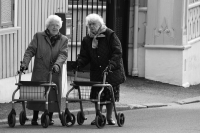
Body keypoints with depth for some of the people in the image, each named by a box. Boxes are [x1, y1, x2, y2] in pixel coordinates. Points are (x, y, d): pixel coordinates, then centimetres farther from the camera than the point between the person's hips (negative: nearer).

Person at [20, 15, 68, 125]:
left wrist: (57, 64, -25)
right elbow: (30, 51, 0)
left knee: (53, 95, 0)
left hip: (55, 73, 1)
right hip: (39, 73, -1)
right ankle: (34, 118, 5)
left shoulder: (63, 40, 8)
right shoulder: (38, 36, 6)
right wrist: (25, 63, -16)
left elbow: (63, 54, -6)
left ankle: (50, 118, 10)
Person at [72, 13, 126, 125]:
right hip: (96, 72, 3)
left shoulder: (110, 35, -8)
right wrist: (78, 63, -14)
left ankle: (109, 117, 15)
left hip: (112, 71, -3)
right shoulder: (87, 39, 7)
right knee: (97, 95, 1)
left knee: (111, 94, 2)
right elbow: (84, 56, 7)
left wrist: (111, 64, -27)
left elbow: (117, 52, -13)